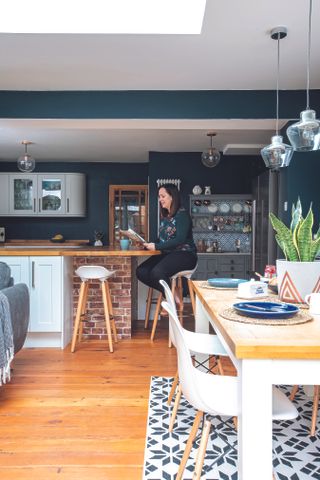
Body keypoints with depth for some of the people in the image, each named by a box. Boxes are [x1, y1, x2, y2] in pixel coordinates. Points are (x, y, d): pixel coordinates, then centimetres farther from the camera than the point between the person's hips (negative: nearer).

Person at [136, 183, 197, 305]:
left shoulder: (182, 214, -9)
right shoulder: (164, 216, 14)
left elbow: (180, 240, -19)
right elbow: (162, 239, 15)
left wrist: (156, 247, -21)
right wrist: (148, 244, -4)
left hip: (185, 254, -8)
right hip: (167, 254, 8)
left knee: (157, 272, -32)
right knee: (141, 271, -14)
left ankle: (174, 299, -9)